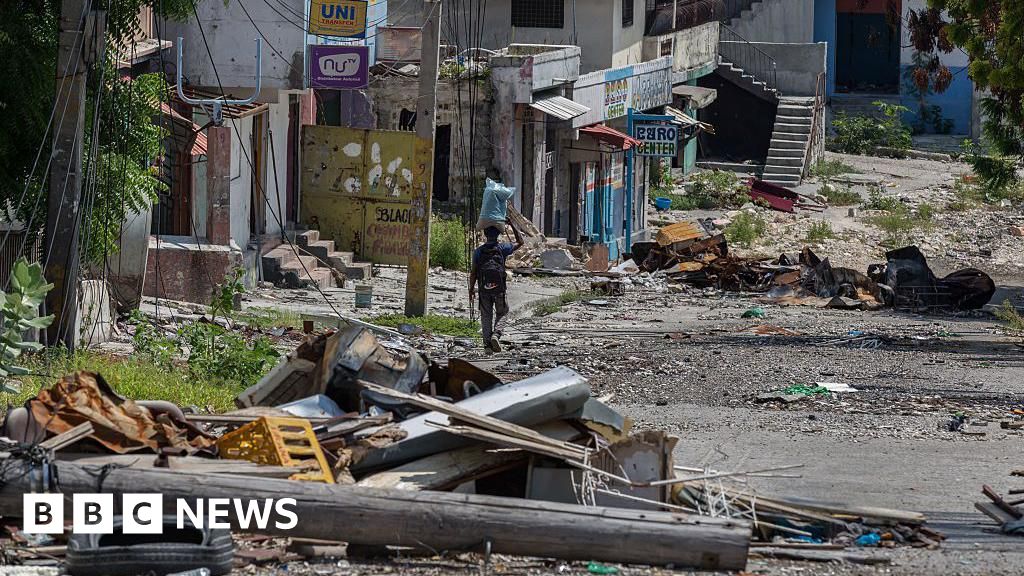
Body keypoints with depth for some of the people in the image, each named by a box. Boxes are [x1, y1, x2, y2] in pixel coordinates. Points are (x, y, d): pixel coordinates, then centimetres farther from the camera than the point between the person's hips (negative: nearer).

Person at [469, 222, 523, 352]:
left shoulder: (478, 251, -1)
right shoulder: (502, 248, -5)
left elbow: (473, 272, -1)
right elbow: (520, 242, 11)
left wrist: (471, 288, 10)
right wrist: (512, 225, 14)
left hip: (484, 289, 1)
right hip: (499, 289, -1)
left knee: (486, 315, 11)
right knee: (501, 313, 15)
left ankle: (487, 342, 7)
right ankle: (496, 334, -6)